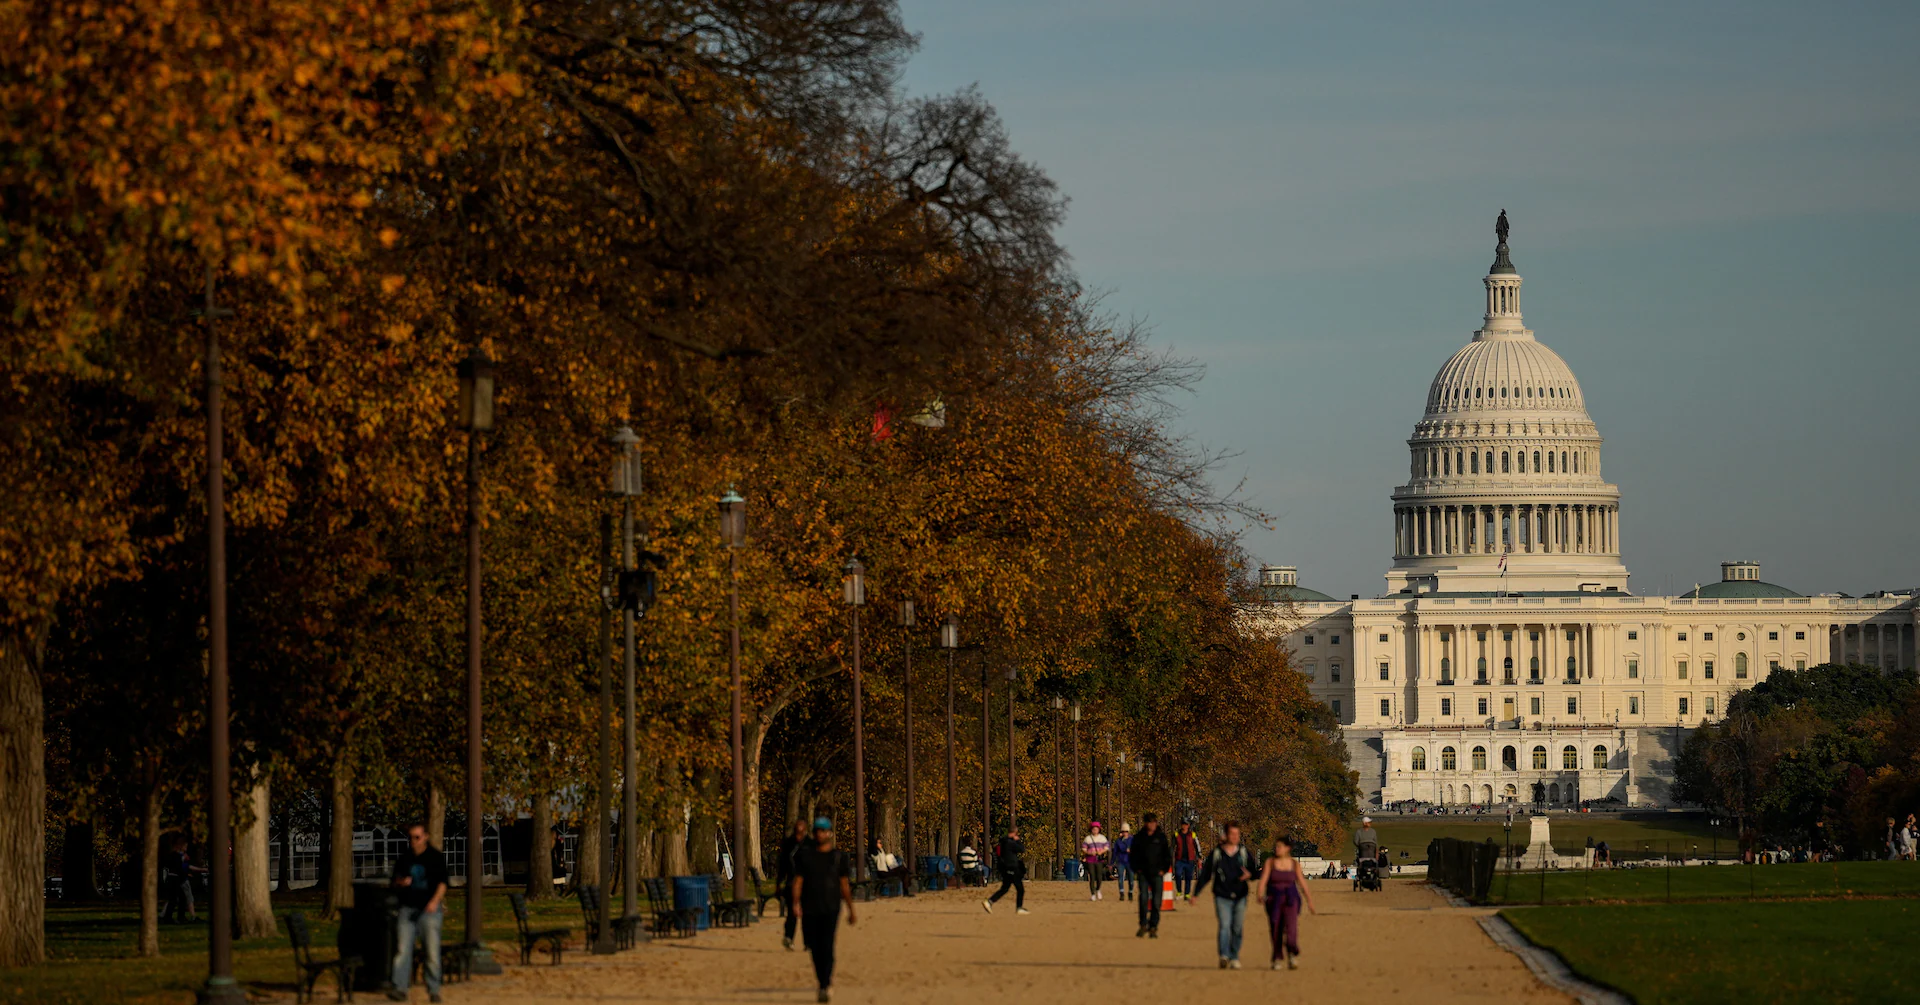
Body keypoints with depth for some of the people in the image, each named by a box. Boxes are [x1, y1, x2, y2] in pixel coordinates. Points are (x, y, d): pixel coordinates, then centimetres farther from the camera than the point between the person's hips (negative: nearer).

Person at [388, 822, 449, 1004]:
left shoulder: (436, 857, 0)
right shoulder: (404, 858, 11)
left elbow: (442, 883, -5)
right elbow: (395, 882, 18)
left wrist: (435, 901, -21)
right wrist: (401, 883, -7)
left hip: (430, 909, -3)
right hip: (408, 908, 3)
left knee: (432, 952, -4)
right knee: (403, 949, -6)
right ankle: (400, 989, -8)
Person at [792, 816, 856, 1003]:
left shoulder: (838, 856, 5)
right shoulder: (804, 854, 6)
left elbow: (844, 884, 10)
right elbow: (798, 880, 2)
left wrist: (851, 909, 12)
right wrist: (795, 903, -13)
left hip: (830, 909, -2)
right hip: (809, 909, 2)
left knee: (827, 947, -13)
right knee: (815, 948, 4)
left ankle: (825, 987, -15)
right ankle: (825, 982, 22)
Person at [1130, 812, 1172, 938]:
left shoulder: (1161, 837, 3)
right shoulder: (1139, 837, 6)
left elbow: (1168, 854, 7)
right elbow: (1134, 855, 13)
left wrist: (1164, 869, -1)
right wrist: (1136, 869, 3)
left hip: (1157, 873, -1)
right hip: (1143, 873, 1)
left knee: (1156, 901, -1)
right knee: (1143, 898, -10)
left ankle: (1154, 926, 7)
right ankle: (1143, 926, -2)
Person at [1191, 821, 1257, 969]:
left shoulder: (1244, 853, 7)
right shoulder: (1216, 853, 2)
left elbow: (1254, 871, 12)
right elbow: (1205, 874, 6)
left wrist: (1249, 875, -13)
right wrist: (1195, 893, 4)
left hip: (1240, 896, 2)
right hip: (1222, 896, -2)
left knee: (1237, 928, 5)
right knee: (1224, 926, -17)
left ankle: (1234, 958, 18)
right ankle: (1224, 957, -27)